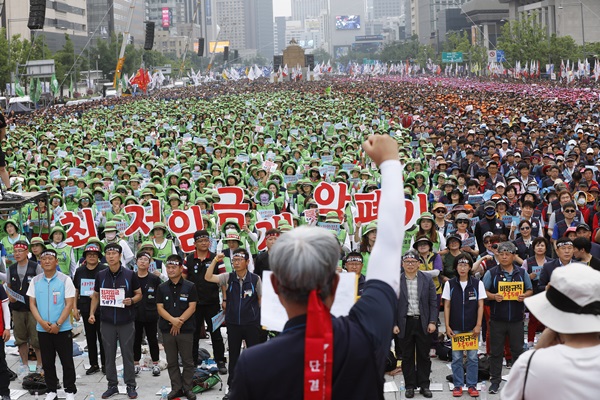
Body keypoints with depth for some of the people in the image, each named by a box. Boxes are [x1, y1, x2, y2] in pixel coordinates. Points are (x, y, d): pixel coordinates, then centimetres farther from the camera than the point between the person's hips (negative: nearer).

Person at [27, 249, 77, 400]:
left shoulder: (65, 280, -5)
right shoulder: (35, 281, 5)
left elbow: (69, 304, -8)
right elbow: (32, 304, 5)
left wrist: (57, 324, -15)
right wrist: (42, 322, -10)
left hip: (62, 329, -3)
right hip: (42, 329, 3)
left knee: (67, 362, 1)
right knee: (47, 362, 9)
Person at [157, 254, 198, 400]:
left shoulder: (190, 287, 0)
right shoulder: (162, 288, 7)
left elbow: (192, 307, -4)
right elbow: (160, 308, 1)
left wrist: (179, 322, -14)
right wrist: (173, 320, -15)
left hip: (186, 329, -2)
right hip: (167, 329, 3)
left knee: (187, 361, 2)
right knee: (172, 362, 7)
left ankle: (188, 388, 11)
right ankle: (176, 388, 15)